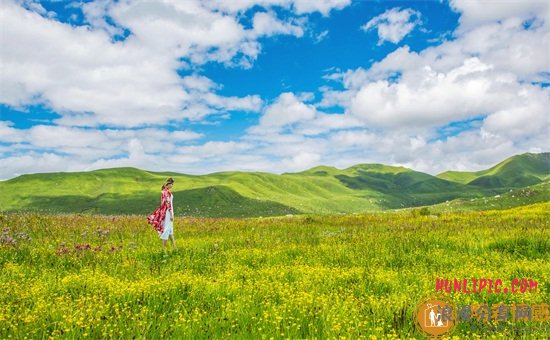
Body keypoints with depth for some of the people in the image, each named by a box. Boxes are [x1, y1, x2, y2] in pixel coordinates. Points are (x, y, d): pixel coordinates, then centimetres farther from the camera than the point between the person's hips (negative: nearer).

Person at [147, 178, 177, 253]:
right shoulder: (167, 192, -17)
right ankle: (164, 248, 1)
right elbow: (168, 203, -20)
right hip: (168, 212, -10)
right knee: (166, 229, -4)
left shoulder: (164, 191, 11)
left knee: (170, 229, 15)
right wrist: (171, 215, -18)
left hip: (164, 212, 10)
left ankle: (174, 246, 23)